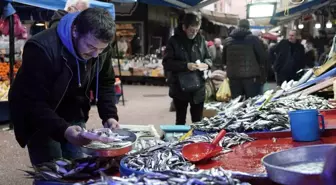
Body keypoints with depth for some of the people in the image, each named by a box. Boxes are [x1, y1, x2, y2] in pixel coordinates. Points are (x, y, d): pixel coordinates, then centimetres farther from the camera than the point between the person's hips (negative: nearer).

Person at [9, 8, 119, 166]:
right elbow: (33, 102, -29)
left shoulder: (101, 47, -12)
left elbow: (105, 84, 2)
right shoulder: (41, 49, -30)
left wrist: (110, 116, -13)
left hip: (73, 118, 5)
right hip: (38, 121, -5)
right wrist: (62, 130, -43)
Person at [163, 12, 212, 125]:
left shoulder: (201, 39, 5)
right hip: (180, 87, -3)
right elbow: (166, 62, -12)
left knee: (198, 121, 12)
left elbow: (208, 58, 14)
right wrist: (186, 66, -22)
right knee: (180, 120, 10)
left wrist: (206, 64, -9)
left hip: (198, 87, 3)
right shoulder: (174, 41, -7)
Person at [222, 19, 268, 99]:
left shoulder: (227, 41, 10)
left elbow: (224, 60, 18)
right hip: (251, 76, -4)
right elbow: (263, 58, -3)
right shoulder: (254, 39, -2)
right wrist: (264, 76, 4)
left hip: (233, 77, 4)